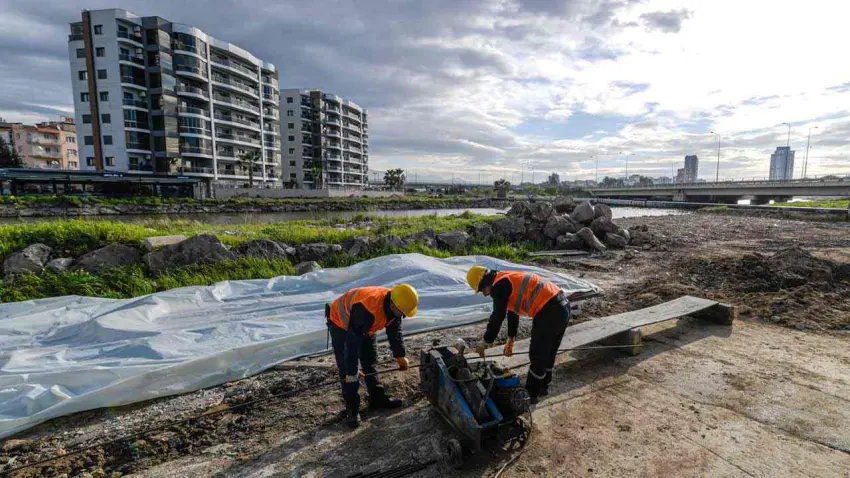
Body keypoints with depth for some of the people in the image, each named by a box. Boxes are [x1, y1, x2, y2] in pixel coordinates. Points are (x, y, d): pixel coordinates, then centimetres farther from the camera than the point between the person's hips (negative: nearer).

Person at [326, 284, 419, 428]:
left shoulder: (392, 305, -19)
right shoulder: (367, 310, -44)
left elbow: (395, 332, -2)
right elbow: (352, 342, -38)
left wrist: (400, 356, 3)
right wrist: (351, 372, -31)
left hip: (365, 327, 7)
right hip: (340, 322, -7)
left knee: (370, 362, 11)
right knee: (346, 369, -8)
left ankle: (378, 398, 23)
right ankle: (352, 409, 3)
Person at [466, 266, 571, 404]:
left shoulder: (499, 285, -9)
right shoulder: (508, 281, 22)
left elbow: (497, 317, -10)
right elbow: (513, 312, 30)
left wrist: (486, 342, 2)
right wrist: (511, 339, 36)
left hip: (550, 311, -10)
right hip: (562, 306, 10)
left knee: (537, 355, 4)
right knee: (548, 352, 23)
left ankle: (531, 394, 18)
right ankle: (543, 387, 38)